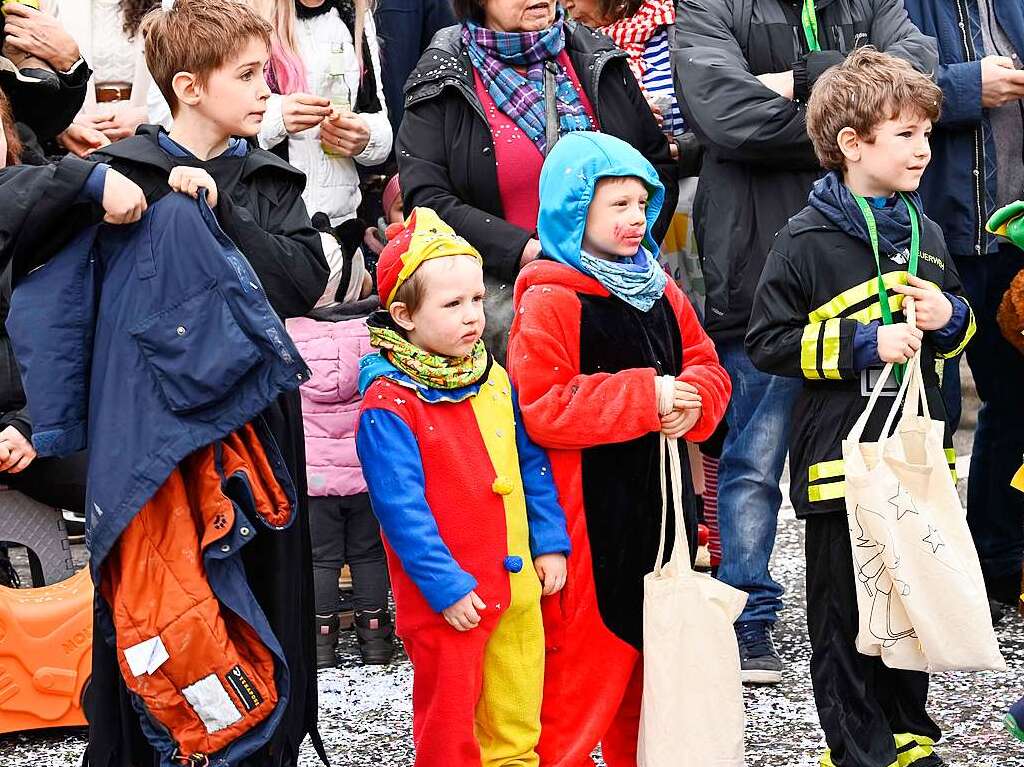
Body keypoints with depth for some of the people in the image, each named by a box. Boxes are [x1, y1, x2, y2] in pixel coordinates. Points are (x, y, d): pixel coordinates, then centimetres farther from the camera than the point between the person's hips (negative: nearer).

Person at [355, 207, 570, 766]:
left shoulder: (493, 379, 5)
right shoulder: (389, 405, -16)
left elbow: (533, 463, 12)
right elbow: (401, 508, -18)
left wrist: (550, 543, 7)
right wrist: (447, 588, -19)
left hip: (518, 584, 6)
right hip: (448, 602, -6)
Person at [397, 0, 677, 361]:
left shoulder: (598, 57, 13)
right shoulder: (442, 81, 2)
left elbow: (659, 163, 15)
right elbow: (428, 200, -7)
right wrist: (529, 251, -16)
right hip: (502, 283, -2)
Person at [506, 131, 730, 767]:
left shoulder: (660, 291, 11)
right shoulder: (550, 301, -13)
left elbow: (709, 369, 15)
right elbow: (542, 409, -21)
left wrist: (691, 400, -9)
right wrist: (644, 397, -20)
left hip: (658, 500, 8)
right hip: (589, 513, -8)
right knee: (584, 661, -4)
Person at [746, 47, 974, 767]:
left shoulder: (923, 231, 10)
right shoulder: (807, 242, -10)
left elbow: (961, 321, 21)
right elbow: (769, 343, -11)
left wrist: (948, 317, -3)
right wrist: (867, 343, -17)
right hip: (842, 457, -6)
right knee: (846, 613, 2)